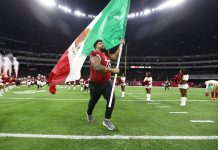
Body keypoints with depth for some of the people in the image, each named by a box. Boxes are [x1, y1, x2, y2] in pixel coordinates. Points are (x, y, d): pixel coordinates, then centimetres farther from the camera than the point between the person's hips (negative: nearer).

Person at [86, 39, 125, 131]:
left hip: (106, 82, 7)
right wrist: (112, 70, -35)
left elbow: (115, 57, 17)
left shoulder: (106, 54, 11)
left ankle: (107, 120, 5)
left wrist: (120, 45, 12)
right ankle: (89, 114, 47)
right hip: (96, 83, -6)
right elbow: (97, 67, -34)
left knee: (112, 99, -8)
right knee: (93, 101, 15)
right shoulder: (95, 55, -18)